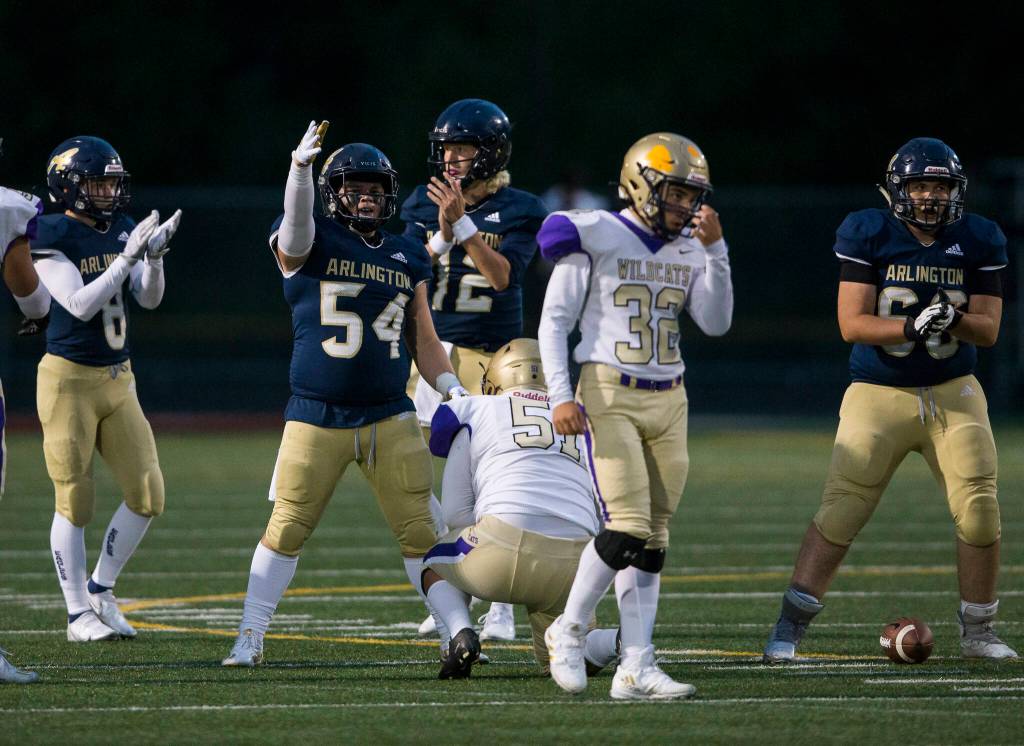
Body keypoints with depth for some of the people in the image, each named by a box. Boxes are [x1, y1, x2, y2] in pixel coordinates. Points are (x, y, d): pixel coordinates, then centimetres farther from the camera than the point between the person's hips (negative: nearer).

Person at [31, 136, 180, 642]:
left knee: (147, 495, 3)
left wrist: (154, 257, -15)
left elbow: (149, 299, 4)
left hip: (118, 379, 7)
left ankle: (100, 591, 20)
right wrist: (128, 257, -24)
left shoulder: (121, 230, 7)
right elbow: (81, 305, -20)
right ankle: (79, 614, 7)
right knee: (74, 501, -1)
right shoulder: (52, 238, -12)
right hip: (69, 378, -6)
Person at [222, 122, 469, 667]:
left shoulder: (406, 259, 12)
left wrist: (454, 390, -1)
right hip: (317, 417, -3)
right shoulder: (310, 244, -2)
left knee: (419, 531, 2)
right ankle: (250, 637, 11)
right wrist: (301, 166, -47)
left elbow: (423, 341, 16)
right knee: (286, 529, 1)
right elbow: (295, 225, -28)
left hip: (390, 419, 3)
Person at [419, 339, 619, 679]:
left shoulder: (476, 412, 18)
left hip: (506, 546, -3)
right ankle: (623, 638, -7)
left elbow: (454, 513, 15)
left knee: (436, 563, 31)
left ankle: (461, 634, -1)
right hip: (574, 563, 3)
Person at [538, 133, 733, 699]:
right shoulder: (596, 238, -6)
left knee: (652, 538, 3)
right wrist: (560, 395, -12)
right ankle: (570, 631, 5)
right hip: (610, 395, -6)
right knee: (627, 528, -15)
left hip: (668, 400, 6)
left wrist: (714, 251, -4)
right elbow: (554, 321, -4)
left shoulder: (688, 249, 10)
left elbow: (716, 324, 4)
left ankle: (636, 667, 3)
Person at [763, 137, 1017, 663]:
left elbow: (988, 330, 0)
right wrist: (912, 327, -27)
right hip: (878, 396, -3)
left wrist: (954, 320, -22)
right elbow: (851, 323, -12)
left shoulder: (978, 242, 1)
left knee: (979, 513, -4)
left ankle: (976, 632, 13)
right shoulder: (867, 235, -7)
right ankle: (789, 628, -3)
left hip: (953, 395, 3)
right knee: (839, 513, -9)